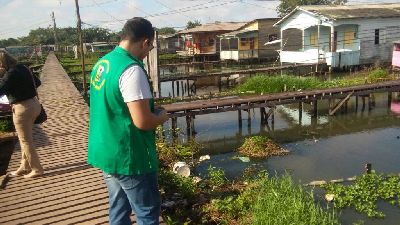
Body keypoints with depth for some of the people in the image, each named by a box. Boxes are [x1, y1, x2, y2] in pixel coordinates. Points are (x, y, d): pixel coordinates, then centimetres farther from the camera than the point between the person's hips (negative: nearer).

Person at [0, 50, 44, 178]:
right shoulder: (22, 68, 7)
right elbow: (37, 82, 19)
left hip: (22, 108, -9)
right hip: (33, 104, 9)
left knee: (26, 141, 4)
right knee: (26, 139, 19)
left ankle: (37, 169, 11)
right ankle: (25, 167, 30)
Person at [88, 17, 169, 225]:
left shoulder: (101, 63, 7)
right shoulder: (131, 69, -22)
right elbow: (143, 122, -25)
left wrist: (149, 109, 14)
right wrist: (162, 116, -5)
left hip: (105, 151, 9)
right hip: (128, 157, -9)